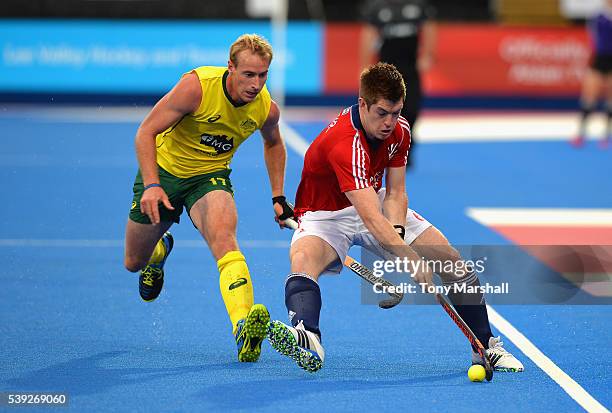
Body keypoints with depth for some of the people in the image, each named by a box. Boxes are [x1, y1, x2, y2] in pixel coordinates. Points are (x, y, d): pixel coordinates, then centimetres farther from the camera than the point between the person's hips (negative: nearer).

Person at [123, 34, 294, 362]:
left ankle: (244, 330, -49)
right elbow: (146, 132, -22)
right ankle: (161, 248, 52)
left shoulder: (266, 109, -14)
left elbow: (273, 143, 12)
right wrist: (151, 185, -33)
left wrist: (278, 197, 7)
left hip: (210, 176, 1)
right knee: (134, 262, 13)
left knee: (223, 238, -32)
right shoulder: (197, 86, -28)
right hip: (163, 170, -1)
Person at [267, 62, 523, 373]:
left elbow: (395, 193, -5)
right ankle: (308, 339, -63)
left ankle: (486, 347, 11)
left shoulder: (399, 131, -13)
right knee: (303, 260, -40)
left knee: (454, 262, -4)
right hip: (325, 216, -6)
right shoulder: (344, 143, -36)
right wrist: (412, 260, -52)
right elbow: (371, 219, -44)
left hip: (376, 204, 6)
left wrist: (397, 231, -25)